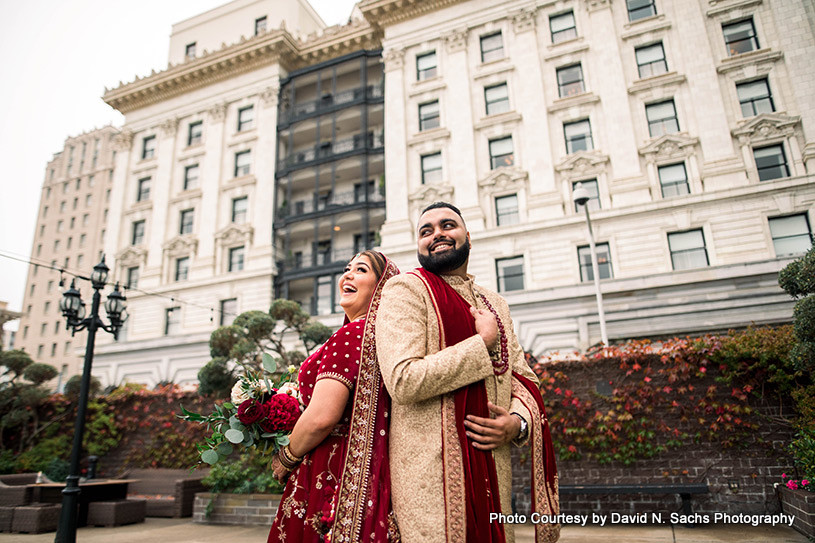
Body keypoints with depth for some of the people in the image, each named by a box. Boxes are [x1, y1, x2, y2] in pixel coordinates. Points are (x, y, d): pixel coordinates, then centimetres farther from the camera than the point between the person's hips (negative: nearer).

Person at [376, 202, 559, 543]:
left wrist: (518, 421, -7)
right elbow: (403, 381, -19)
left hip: (493, 467, 7)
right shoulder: (406, 288, -7)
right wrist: (483, 343, -14)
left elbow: (524, 378, 15)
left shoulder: (495, 303, 15)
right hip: (432, 466, -6)